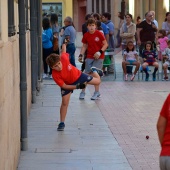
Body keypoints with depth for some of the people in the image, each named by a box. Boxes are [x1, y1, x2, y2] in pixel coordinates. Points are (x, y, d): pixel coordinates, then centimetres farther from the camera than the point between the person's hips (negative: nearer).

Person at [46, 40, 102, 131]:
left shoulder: (64, 58, -35)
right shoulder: (55, 75, -37)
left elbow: (63, 52, -10)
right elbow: (64, 86, -27)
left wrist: (64, 43, 9)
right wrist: (77, 87, -35)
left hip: (78, 75, 2)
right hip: (67, 84, -2)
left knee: (97, 81, 10)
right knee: (64, 102, -11)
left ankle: (94, 71, 46)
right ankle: (62, 123, 2)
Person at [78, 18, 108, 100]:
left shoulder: (99, 34, -10)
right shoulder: (86, 35, 0)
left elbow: (105, 44, -7)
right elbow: (84, 46, 10)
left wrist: (100, 52, -20)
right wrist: (81, 55, -2)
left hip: (98, 57, -3)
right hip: (89, 57, 3)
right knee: (87, 73, 1)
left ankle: (97, 92, 7)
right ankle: (83, 92, 8)